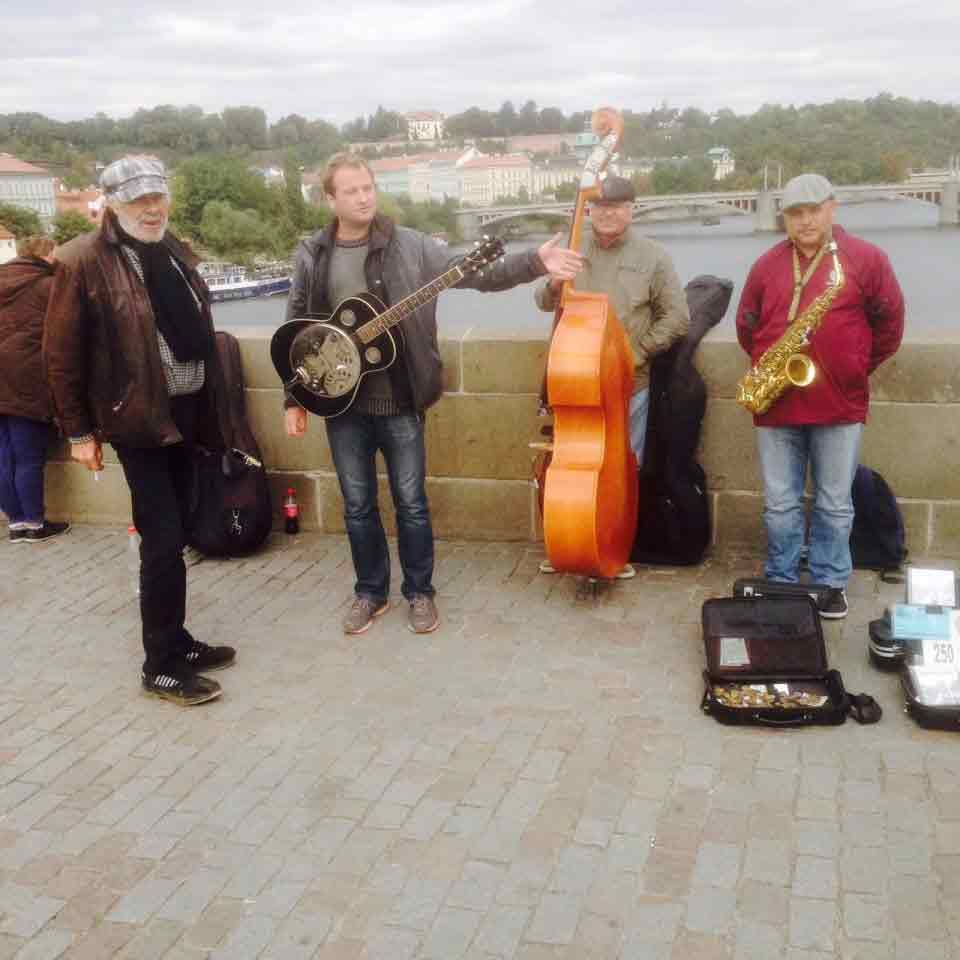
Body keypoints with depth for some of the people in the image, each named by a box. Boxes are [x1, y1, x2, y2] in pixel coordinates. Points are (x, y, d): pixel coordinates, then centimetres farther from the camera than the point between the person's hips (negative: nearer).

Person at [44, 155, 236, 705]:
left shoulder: (176, 253, 12)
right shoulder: (84, 263, -9)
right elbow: (61, 353, -7)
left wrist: (210, 406, 11)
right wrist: (79, 431, -7)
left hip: (185, 408, 7)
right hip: (137, 416, -6)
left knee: (173, 535, 14)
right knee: (164, 541, -6)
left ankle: (175, 643, 27)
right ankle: (162, 667, 7)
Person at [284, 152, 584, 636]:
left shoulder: (410, 246, -3)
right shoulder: (312, 256, 2)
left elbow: (477, 272, -8)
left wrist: (534, 262, -21)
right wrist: (294, 398, 6)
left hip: (399, 400, -1)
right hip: (341, 402, 2)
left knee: (411, 502, 6)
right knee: (358, 505, 12)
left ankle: (420, 591, 24)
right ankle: (370, 591, 29)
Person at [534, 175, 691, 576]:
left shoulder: (653, 256, -4)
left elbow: (677, 318, -2)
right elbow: (544, 303, 10)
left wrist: (638, 352, -11)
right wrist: (553, 284, -13)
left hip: (629, 384, -2)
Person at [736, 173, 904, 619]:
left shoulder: (867, 259, -1)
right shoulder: (766, 265, 8)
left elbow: (889, 324, 4)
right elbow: (747, 326, 16)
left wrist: (855, 369, 2)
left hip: (840, 405, -2)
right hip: (776, 405, 2)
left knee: (835, 505, 8)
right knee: (779, 505, 8)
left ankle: (831, 584, 23)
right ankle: (780, 582, 22)